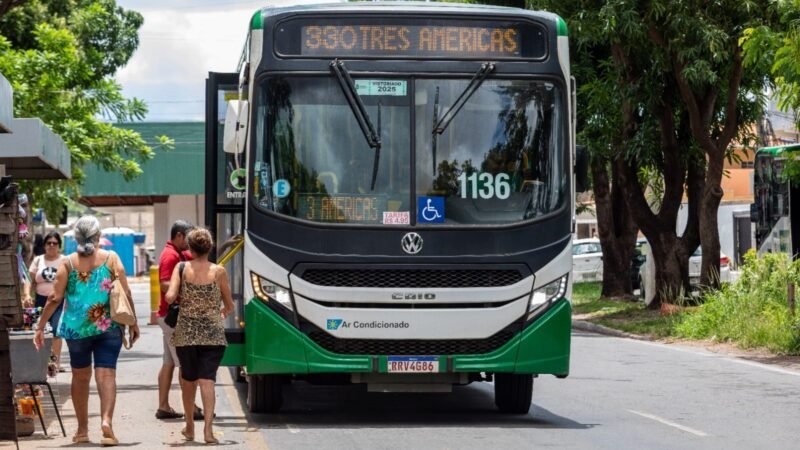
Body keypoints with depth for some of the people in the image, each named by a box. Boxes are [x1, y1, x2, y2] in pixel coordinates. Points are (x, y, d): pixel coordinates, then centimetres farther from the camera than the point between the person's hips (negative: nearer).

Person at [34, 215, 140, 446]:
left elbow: (55, 298, -4)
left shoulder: (68, 262, -1)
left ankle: (82, 430, 22)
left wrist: (40, 326, 3)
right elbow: (126, 293, -3)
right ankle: (106, 420, -25)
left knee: (80, 377, 15)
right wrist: (133, 323, 6)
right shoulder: (111, 258, -1)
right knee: (106, 375, -3)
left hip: (76, 327, 1)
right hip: (108, 327, -1)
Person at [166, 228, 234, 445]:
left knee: (188, 379, 17)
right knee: (207, 379, -5)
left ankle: (190, 427, 29)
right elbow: (229, 305, 5)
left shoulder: (181, 268, -3)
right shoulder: (219, 271, -3)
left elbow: (170, 297, -14)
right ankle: (208, 429, -18)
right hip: (213, 334, -1)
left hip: (186, 333, 1)